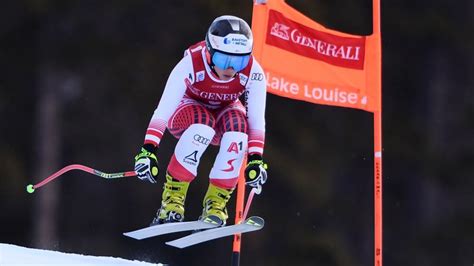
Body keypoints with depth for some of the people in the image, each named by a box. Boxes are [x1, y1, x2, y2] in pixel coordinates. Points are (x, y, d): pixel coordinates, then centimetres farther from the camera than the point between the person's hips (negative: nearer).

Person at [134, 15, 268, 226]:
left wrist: (256, 159, -33)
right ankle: (172, 199, -26)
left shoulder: (253, 73, -28)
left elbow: (257, 119, -23)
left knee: (237, 128, -34)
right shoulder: (191, 64, -35)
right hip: (186, 113, -2)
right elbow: (163, 111, -38)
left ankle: (215, 203, -20)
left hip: (225, 112, 2)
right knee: (203, 125, -38)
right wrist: (148, 151, -45)